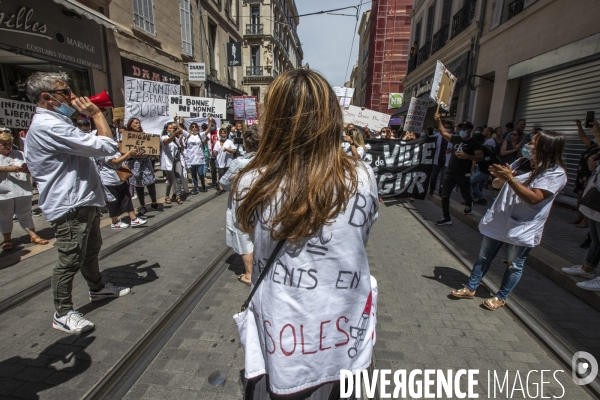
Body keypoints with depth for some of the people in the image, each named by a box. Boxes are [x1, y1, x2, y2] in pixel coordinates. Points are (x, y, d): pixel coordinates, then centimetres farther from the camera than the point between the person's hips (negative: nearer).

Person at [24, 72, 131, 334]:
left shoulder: (52, 122, 15)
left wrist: (90, 116, 8)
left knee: (91, 250, 23)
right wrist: (96, 113, -11)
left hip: (83, 202, 11)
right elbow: (107, 146, -25)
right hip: (70, 207, -11)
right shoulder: (49, 126, -21)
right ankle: (63, 314, 16)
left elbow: (89, 147, 19)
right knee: (70, 260, 0)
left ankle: (97, 289, 41)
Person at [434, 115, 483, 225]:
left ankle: (469, 205, 50)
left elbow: (481, 157, -12)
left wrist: (467, 156, -26)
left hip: (463, 175, -3)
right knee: (444, 196, -2)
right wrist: (438, 121, 9)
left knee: (465, 196, 13)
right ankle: (446, 218, 8)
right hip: (450, 173, 4)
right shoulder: (455, 138, 9)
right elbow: (443, 132, 17)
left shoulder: (474, 143, -4)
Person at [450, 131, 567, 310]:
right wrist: (500, 176, -11)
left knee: (514, 265, 10)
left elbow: (533, 198, -24)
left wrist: (510, 178, -29)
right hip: (498, 221, 6)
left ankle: (501, 297, 28)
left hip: (523, 229, -5)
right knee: (483, 257, 12)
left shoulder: (556, 173, -11)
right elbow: (497, 184, 11)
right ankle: (470, 289, 25)